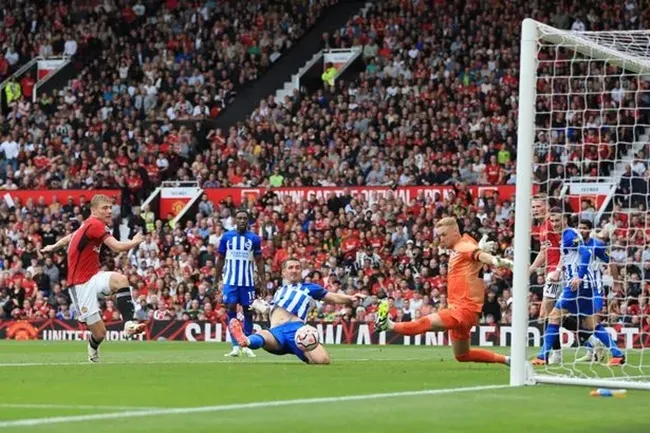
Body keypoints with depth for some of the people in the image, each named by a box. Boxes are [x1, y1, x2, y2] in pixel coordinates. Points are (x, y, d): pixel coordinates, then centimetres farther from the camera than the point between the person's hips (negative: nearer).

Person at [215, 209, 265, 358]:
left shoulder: (254, 238, 2)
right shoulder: (227, 237, 2)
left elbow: (259, 260, 5)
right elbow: (221, 258, 8)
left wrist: (262, 279, -2)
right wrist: (217, 277, 4)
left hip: (248, 280, 0)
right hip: (230, 280, 0)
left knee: (248, 310, 4)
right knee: (231, 308, -7)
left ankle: (247, 346, 14)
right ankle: (235, 346, -5)